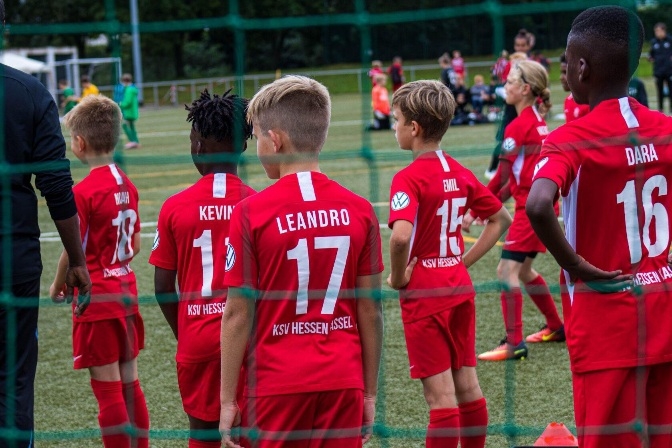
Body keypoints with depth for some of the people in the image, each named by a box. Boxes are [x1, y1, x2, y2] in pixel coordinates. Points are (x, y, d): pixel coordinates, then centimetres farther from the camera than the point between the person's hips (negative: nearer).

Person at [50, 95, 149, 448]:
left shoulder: (83, 192, -17)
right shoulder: (127, 186, 5)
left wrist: (57, 286, 2)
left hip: (97, 301, -7)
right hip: (126, 293, 7)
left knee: (108, 389, -2)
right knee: (129, 383, 14)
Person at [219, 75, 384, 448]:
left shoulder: (251, 213, -8)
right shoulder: (358, 210, 0)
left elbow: (237, 314, -7)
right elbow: (370, 309, 4)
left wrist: (228, 400, 0)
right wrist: (370, 392, 12)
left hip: (276, 385, -3)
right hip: (343, 384, 3)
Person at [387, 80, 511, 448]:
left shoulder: (409, 178, -16)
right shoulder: (461, 174, 6)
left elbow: (401, 236, -32)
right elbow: (501, 219, 16)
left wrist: (398, 277, -15)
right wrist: (464, 261, 13)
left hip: (423, 296, -7)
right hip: (460, 290, 7)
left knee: (441, 397, -4)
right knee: (468, 387, 14)